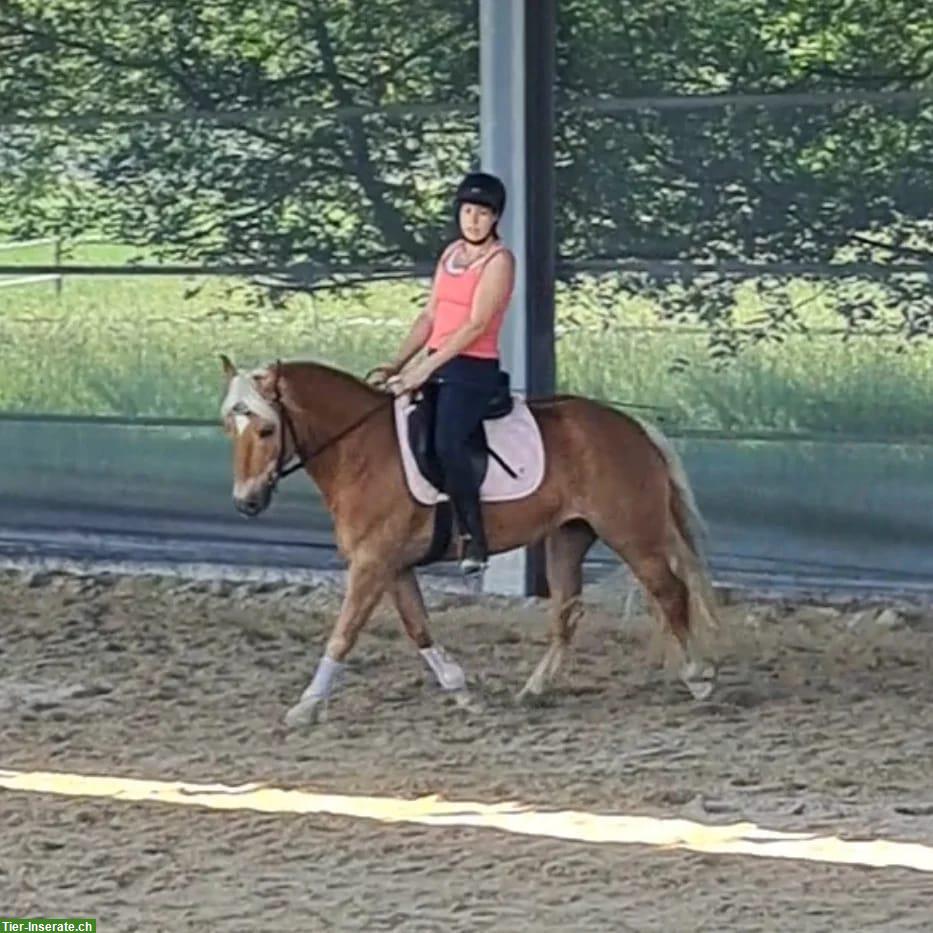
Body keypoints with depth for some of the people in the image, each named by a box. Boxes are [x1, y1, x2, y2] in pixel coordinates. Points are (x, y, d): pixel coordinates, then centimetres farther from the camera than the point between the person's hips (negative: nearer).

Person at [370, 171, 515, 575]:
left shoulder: (499, 260, -6)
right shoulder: (451, 254, 17)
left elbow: (476, 325, -15)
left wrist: (425, 369, -20)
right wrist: (397, 364, 4)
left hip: (472, 371, -8)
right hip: (436, 366, 8)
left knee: (446, 443, -27)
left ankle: (474, 539, -23)